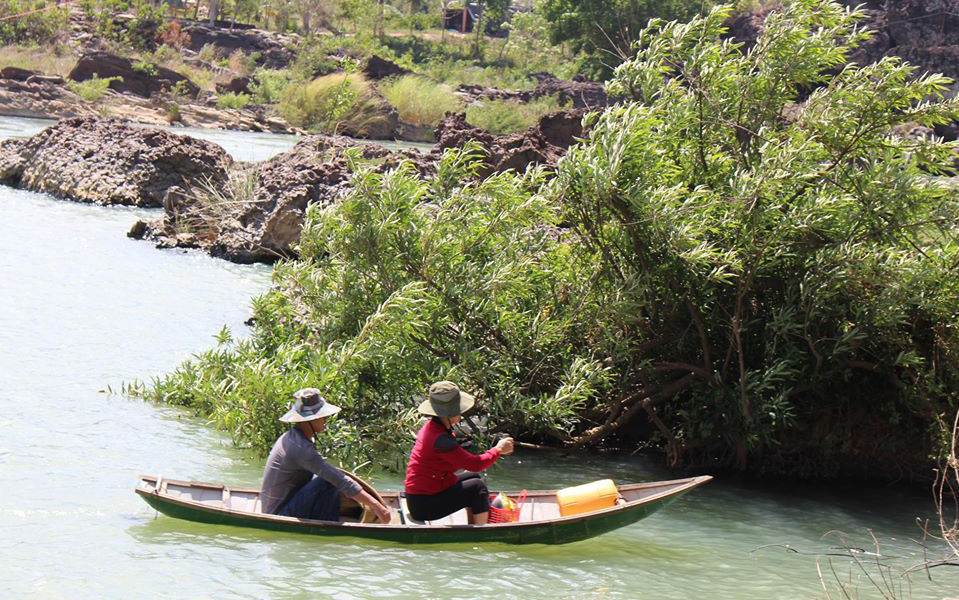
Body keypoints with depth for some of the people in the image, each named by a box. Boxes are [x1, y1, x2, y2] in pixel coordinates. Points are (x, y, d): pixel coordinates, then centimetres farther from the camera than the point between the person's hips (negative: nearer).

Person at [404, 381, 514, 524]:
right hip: (423, 506, -10)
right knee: (477, 487, -10)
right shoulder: (440, 439, -25)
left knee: (472, 477, 20)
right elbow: (475, 464, -23)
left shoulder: (432, 427, 7)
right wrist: (498, 449, -8)